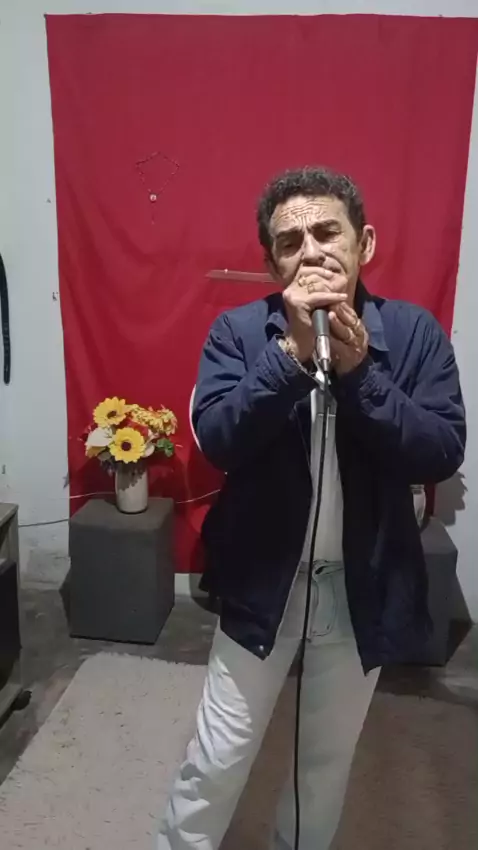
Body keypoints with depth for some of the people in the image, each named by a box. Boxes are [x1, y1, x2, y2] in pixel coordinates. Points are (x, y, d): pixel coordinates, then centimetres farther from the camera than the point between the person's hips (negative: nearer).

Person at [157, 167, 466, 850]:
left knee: (330, 757, 23)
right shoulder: (239, 330, -8)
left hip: (364, 586, 2)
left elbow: (443, 454, -15)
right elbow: (217, 440, -20)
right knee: (217, 759, 14)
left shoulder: (414, 332, -7)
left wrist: (357, 367, -26)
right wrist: (292, 350, -30)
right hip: (264, 580, -1)